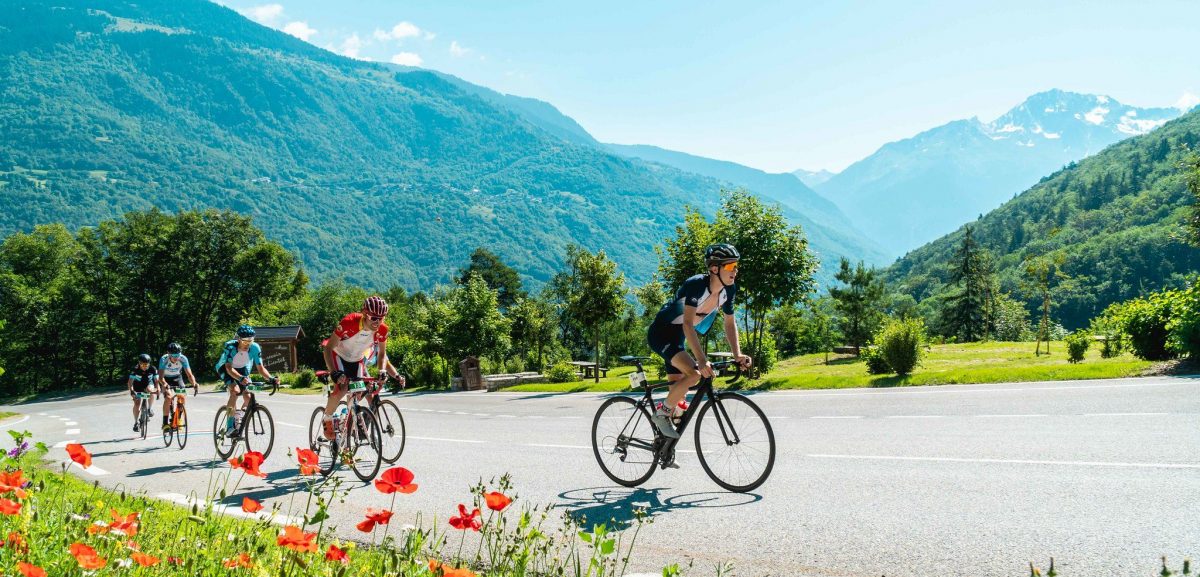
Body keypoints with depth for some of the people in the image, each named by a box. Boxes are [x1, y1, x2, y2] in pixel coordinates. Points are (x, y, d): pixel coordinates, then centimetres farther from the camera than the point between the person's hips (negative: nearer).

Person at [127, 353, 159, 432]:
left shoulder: (153, 369, -24)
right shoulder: (135, 370, -26)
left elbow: (156, 380, -26)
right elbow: (130, 381, -32)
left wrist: (157, 389, -45)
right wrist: (131, 391, -48)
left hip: (148, 385, 0)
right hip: (137, 388, 0)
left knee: (150, 390, -35)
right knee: (137, 404, -12)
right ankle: (136, 422, 6)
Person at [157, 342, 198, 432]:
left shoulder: (183, 359, -26)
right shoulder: (164, 359, -30)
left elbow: (189, 374, -30)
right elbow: (161, 376, -37)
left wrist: (194, 383, -49)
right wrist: (165, 384, -57)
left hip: (177, 378, 2)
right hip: (166, 379, -2)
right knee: (168, 397, -26)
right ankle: (165, 422, -17)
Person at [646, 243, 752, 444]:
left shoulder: (729, 289, -6)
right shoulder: (696, 284, -29)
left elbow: (730, 323, 3)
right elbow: (687, 324, -36)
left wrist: (737, 354, -10)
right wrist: (701, 360, -44)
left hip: (677, 338, 8)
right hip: (661, 332, -8)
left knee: (678, 386, 11)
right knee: (694, 373, -26)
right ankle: (661, 413, -8)